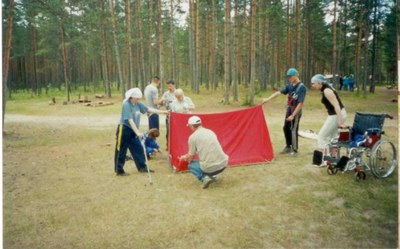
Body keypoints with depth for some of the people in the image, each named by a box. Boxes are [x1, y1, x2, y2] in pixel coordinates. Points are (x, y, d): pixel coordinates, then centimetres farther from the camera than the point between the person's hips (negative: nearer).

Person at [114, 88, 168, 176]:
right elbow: (130, 120, -26)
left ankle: (142, 167, 22)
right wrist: (137, 132, -30)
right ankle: (119, 170, 12)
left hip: (133, 130, 8)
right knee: (121, 151, 2)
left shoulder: (137, 104, 1)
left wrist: (163, 112, 8)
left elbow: (148, 109, 9)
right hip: (124, 129, -8)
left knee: (138, 148, 11)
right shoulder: (126, 105, -21)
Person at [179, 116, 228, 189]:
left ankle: (204, 178, -2)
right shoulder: (210, 131, 16)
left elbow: (190, 157, 6)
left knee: (191, 165, 24)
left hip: (209, 168, -6)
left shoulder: (192, 137, -2)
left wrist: (184, 157, 32)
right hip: (223, 164, 6)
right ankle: (212, 176, 22)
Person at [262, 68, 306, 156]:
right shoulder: (289, 85, 1)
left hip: (296, 111, -7)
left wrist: (293, 115, -23)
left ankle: (295, 150, 12)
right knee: (286, 128, 14)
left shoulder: (302, 87, -19)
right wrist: (268, 99, -16)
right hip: (289, 109, 7)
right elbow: (279, 92, -5)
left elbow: (301, 103, -22)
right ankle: (288, 147, 30)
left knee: (294, 130, -3)